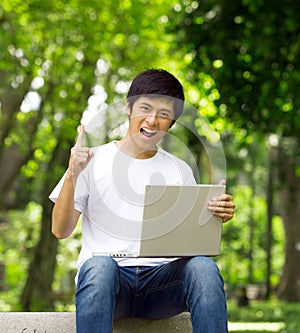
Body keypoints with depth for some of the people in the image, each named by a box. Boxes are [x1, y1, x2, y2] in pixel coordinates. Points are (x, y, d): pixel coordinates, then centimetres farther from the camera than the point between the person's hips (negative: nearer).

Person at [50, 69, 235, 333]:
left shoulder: (180, 171, 19)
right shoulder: (93, 161, 11)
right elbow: (61, 230, 6)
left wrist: (218, 214, -6)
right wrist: (73, 175, -9)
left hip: (162, 276, 2)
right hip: (108, 275, -2)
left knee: (204, 267, -31)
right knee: (99, 264, -38)